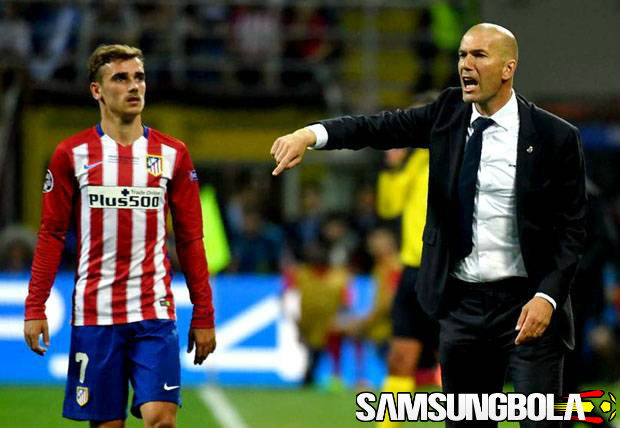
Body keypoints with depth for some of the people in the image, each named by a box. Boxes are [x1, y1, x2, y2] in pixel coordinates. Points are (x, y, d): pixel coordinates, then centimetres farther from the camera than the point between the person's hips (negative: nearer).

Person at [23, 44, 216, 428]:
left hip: (154, 311, 0)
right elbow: (52, 234, 5)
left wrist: (203, 315, 5)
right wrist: (35, 308, -3)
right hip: (94, 314, 0)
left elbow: (190, 240, 9)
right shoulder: (72, 154, 3)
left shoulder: (172, 154, 6)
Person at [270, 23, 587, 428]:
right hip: (461, 303, 4)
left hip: (526, 304, -4)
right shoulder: (450, 112, 5)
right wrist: (310, 134, -21)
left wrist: (547, 298, -20)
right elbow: (380, 128, -3)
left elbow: (572, 229, -7)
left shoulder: (556, 137, -8)